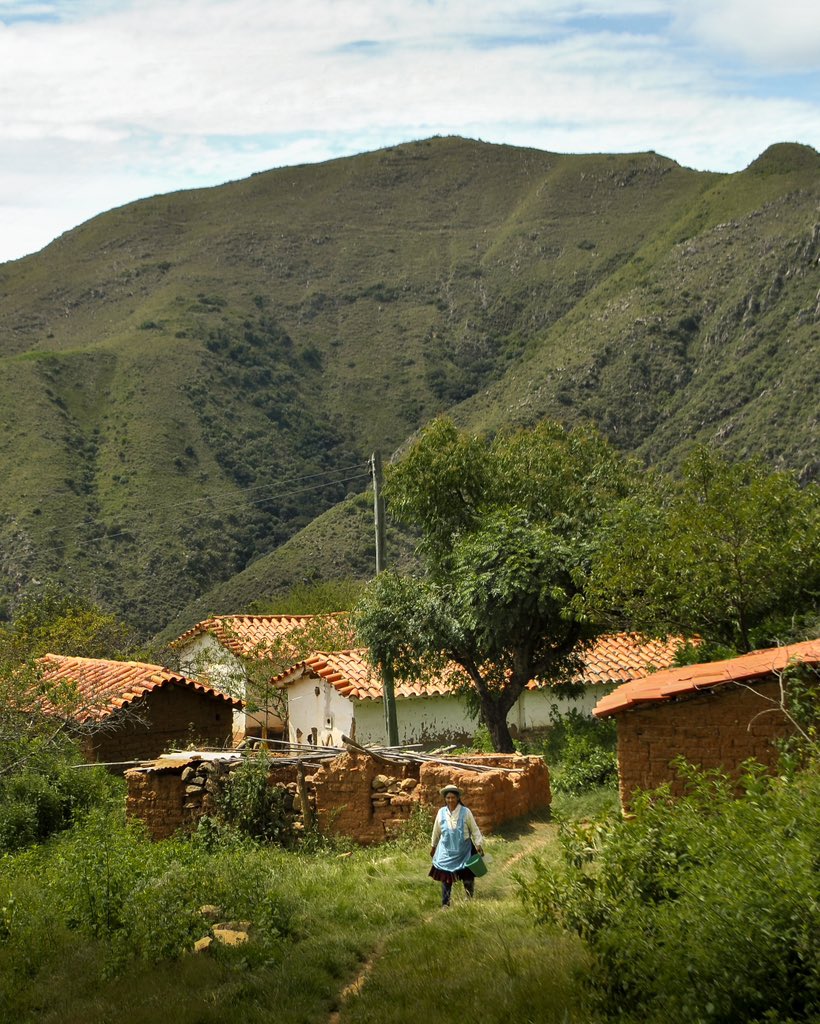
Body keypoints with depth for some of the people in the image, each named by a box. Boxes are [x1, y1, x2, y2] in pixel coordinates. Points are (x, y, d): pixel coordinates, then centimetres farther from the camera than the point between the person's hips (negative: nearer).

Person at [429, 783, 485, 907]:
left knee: (468, 879, 4)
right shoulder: (441, 812, -2)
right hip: (446, 852, 1)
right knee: (446, 879, 2)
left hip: (464, 852, -1)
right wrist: (433, 846, 20)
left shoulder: (466, 812, -9)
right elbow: (436, 831, 11)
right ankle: (445, 905, 13)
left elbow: (474, 830, -3)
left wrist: (479, 844, -12)